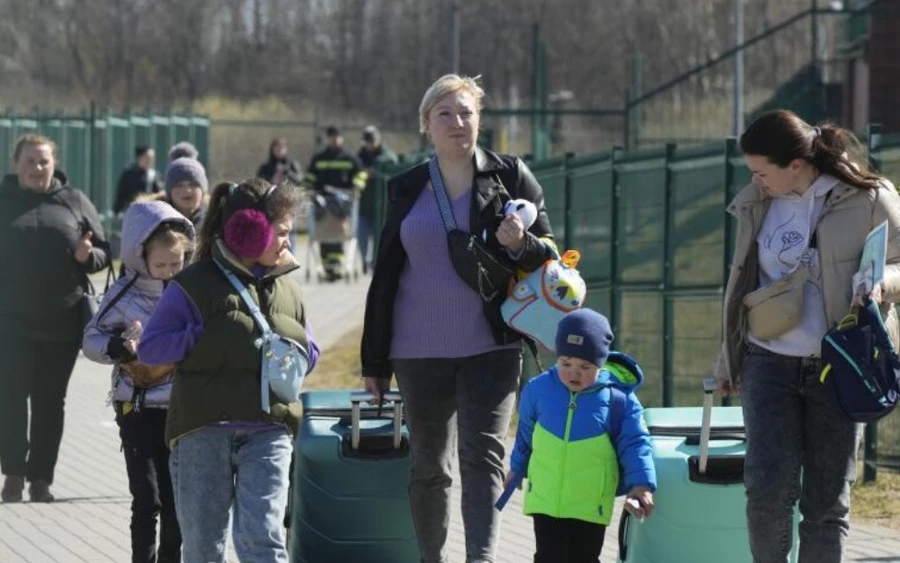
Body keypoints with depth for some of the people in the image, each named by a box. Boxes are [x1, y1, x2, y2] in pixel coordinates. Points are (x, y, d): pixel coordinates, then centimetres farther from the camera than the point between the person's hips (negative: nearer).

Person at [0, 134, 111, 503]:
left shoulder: (75, 203, 7)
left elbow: (103, 254, 9)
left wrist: (88, 256, -12)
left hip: (62, 321, 1)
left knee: (50, 401, 5)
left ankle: (41, 476, 11)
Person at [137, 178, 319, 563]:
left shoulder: (286, 287, 15)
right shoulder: (194, 284, 0)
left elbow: (309, 354, 24)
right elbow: (149, 348, -3)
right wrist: (205, 335, -11)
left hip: (268, 432, 2)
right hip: (203, 432, -2)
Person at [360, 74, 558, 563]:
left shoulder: (510, 178, 3)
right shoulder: (406, 189, 9)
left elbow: (549, 257, 6)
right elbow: (385, 276, 12)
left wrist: (519, 245, -18)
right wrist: (374, 359, 11)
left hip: (489, 347, -3)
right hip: (419, 350, 3)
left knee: (482, 454, -15)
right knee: (428, 465, 10)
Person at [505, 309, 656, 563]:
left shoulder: (618, 398, -11)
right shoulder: (538, 390, -3)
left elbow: (634, 443, -9)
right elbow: (525, 436, 14)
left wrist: (641, 484, -22)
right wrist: (517, 469, 28)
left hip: (590, 504, -2)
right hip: (546, 499, 2)